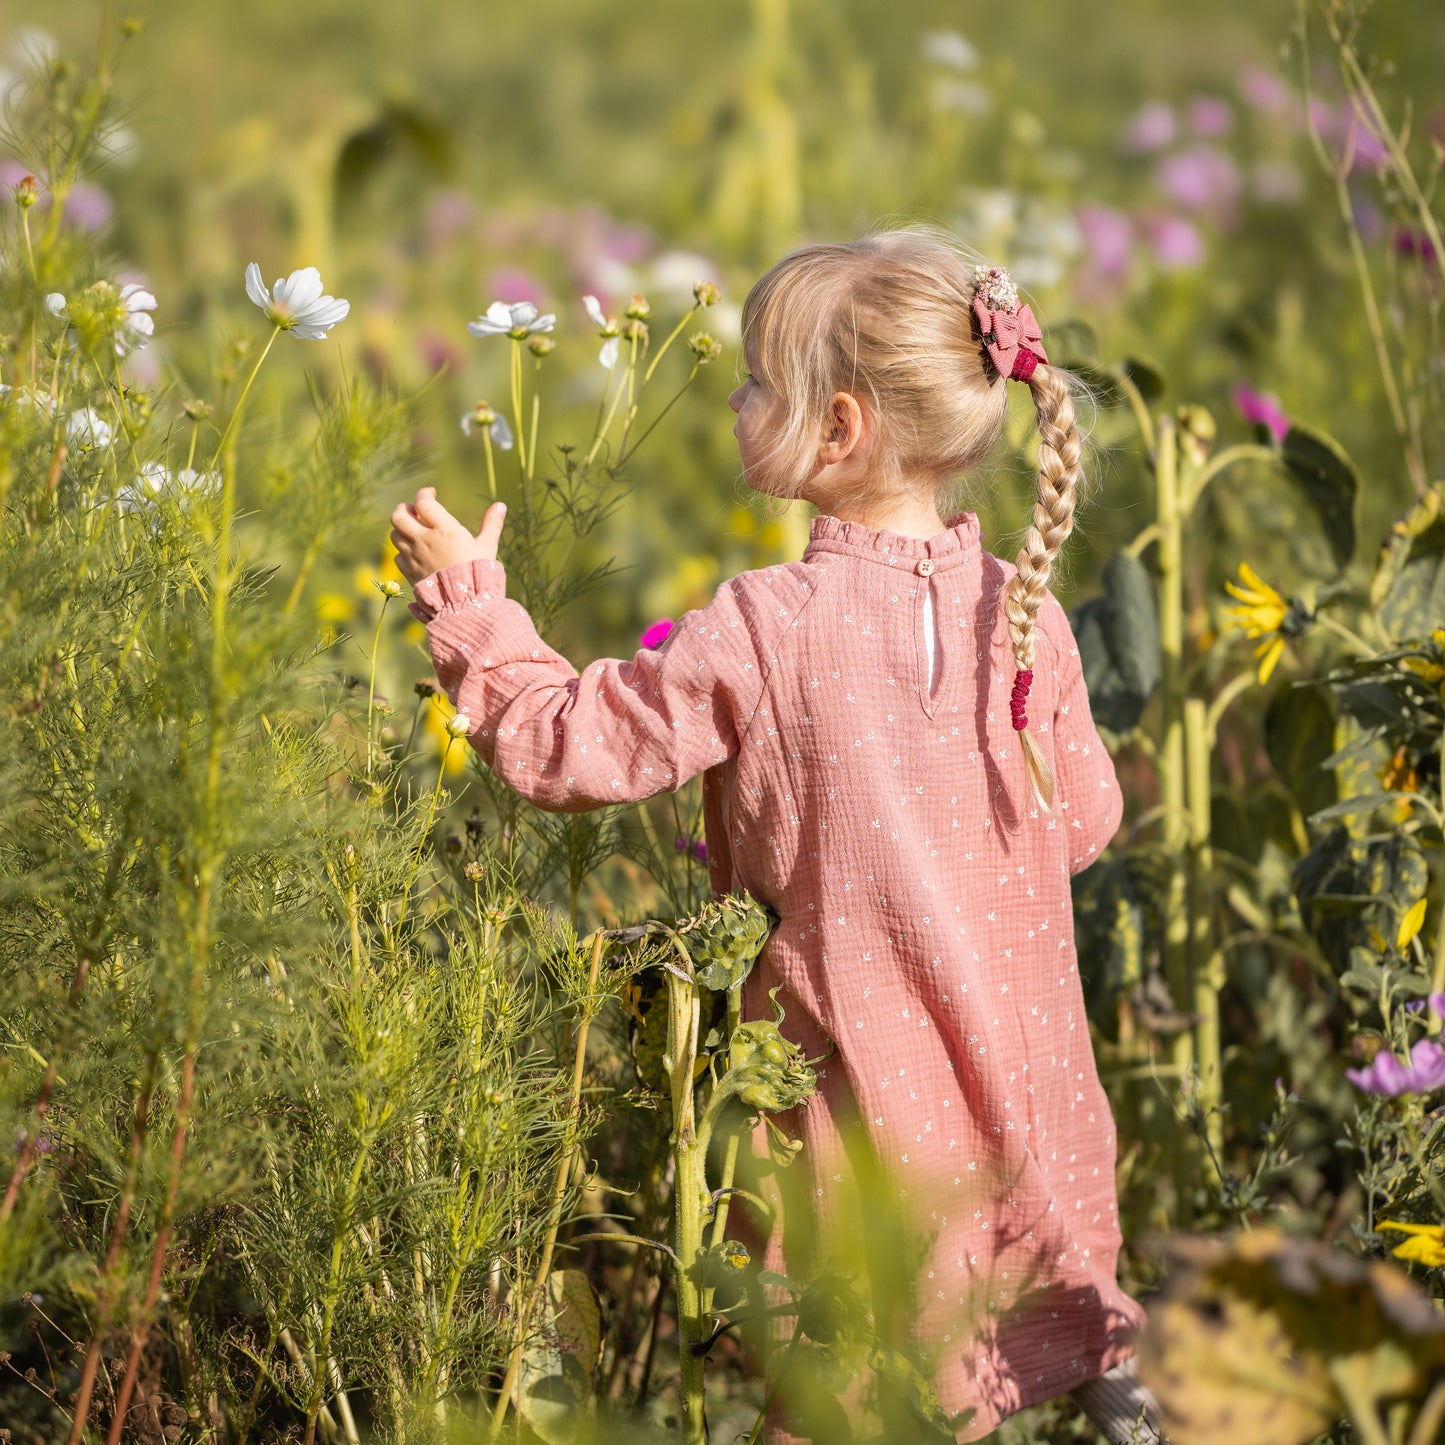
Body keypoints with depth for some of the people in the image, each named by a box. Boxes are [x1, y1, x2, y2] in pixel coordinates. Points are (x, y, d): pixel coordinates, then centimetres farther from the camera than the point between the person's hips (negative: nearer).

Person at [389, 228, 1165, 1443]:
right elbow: (1085, 819, 5)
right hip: (1014, 1063, 5)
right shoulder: (1022, 611, -5)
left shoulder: (762, 631, -20)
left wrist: (465, 602, -1)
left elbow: (571, 743, -12)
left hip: (861, 1080, -4)